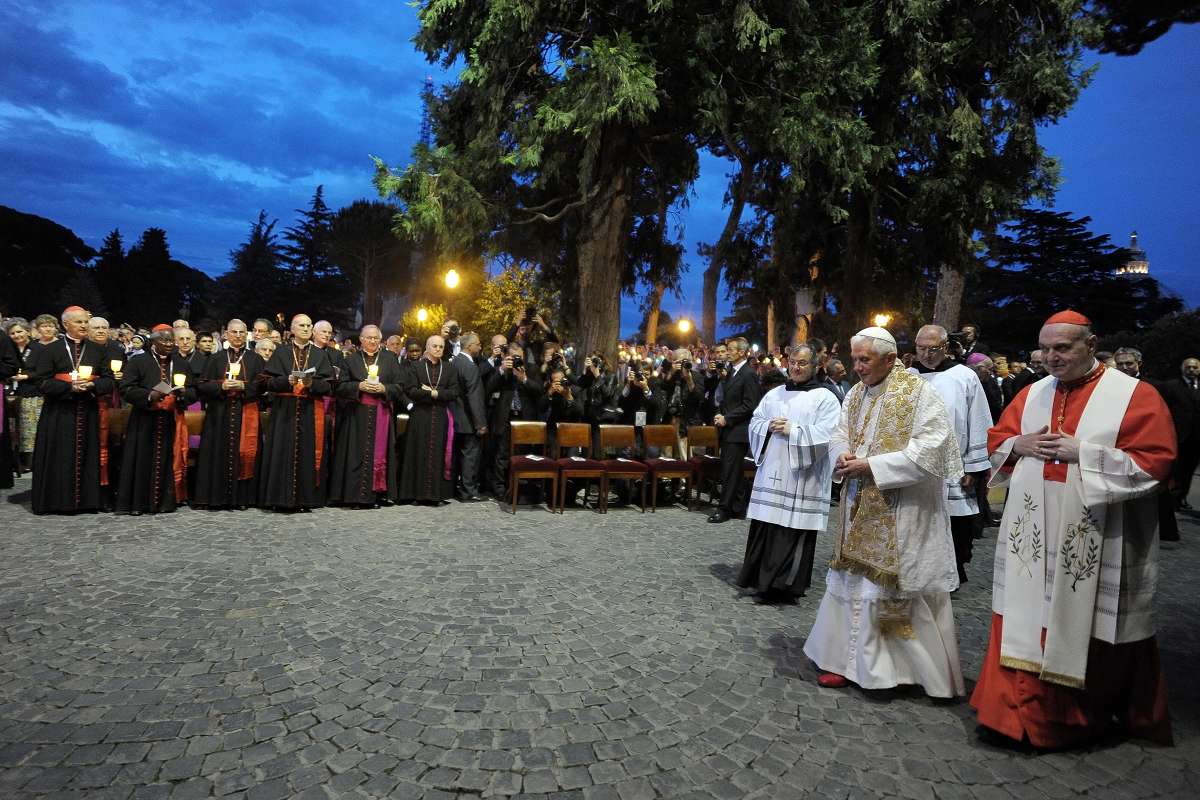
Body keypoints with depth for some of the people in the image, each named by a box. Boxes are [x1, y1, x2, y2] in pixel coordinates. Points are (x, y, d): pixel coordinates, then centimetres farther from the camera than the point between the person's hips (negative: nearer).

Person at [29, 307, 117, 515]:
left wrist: (91, 385, -13)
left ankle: (87, 499, 10)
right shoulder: (49, 350, 1)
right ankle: (59, 500, 8)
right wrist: (70, 387, -17)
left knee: (87, 457, 4)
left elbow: (108, 380, 6)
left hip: (89, 414, 2)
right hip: (59, 415, -2)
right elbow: (41, 381, -4)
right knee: (61, 458, 0)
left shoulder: (97, 351, 10)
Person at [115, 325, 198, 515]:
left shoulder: (182, 364, 13)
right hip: (145, 423, -2)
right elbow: (126, 389, -5)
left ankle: (165, 501, 10)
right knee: (143, 461, -1)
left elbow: (193, 391, 11)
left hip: (172, 422, 2)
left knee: (168, 462, 2)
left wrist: (184, 393, -11)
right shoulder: (138, 362, 3)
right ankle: (138, 503, 7)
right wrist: (149, 395, -20)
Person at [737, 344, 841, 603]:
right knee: (765, 528, 6)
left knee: (794, 532, -3)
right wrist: (769, 426, -7)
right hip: (771, 472, 5)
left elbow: (826, 436, -11)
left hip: (801, 477, -4)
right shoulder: (774, 394, 14)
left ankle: (787, 584, 6)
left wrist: (792, 431, -15)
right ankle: (763, 579, 19)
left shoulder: (825, 397, -2)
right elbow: (755, 422, 14)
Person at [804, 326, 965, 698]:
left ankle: (924, 668, 19)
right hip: (861, 510, 6)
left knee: (902, 588, 0)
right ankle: (850, 658, 23)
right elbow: (839, 437, 14)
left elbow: (929, 450, -18)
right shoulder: (855, 394, 10)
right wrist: (843, 456, -11)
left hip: (903, 513, -6)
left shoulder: (921, 393, -11)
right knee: (854, 580, 10)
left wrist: (871, 465, -20)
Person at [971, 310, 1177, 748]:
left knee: (1084, 627, 7)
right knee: (1027, 622, 8)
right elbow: (996, 441, 16)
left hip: (1094, 543, -4)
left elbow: (1154, 462, -12)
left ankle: (1086, 715, 28)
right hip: (1032, 534, 4)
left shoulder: (1135, 395, -5)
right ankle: (1022, 708, 23)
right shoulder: (1032, 393, 9)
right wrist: (1021, 445, -6)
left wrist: (1081, 452, -18)